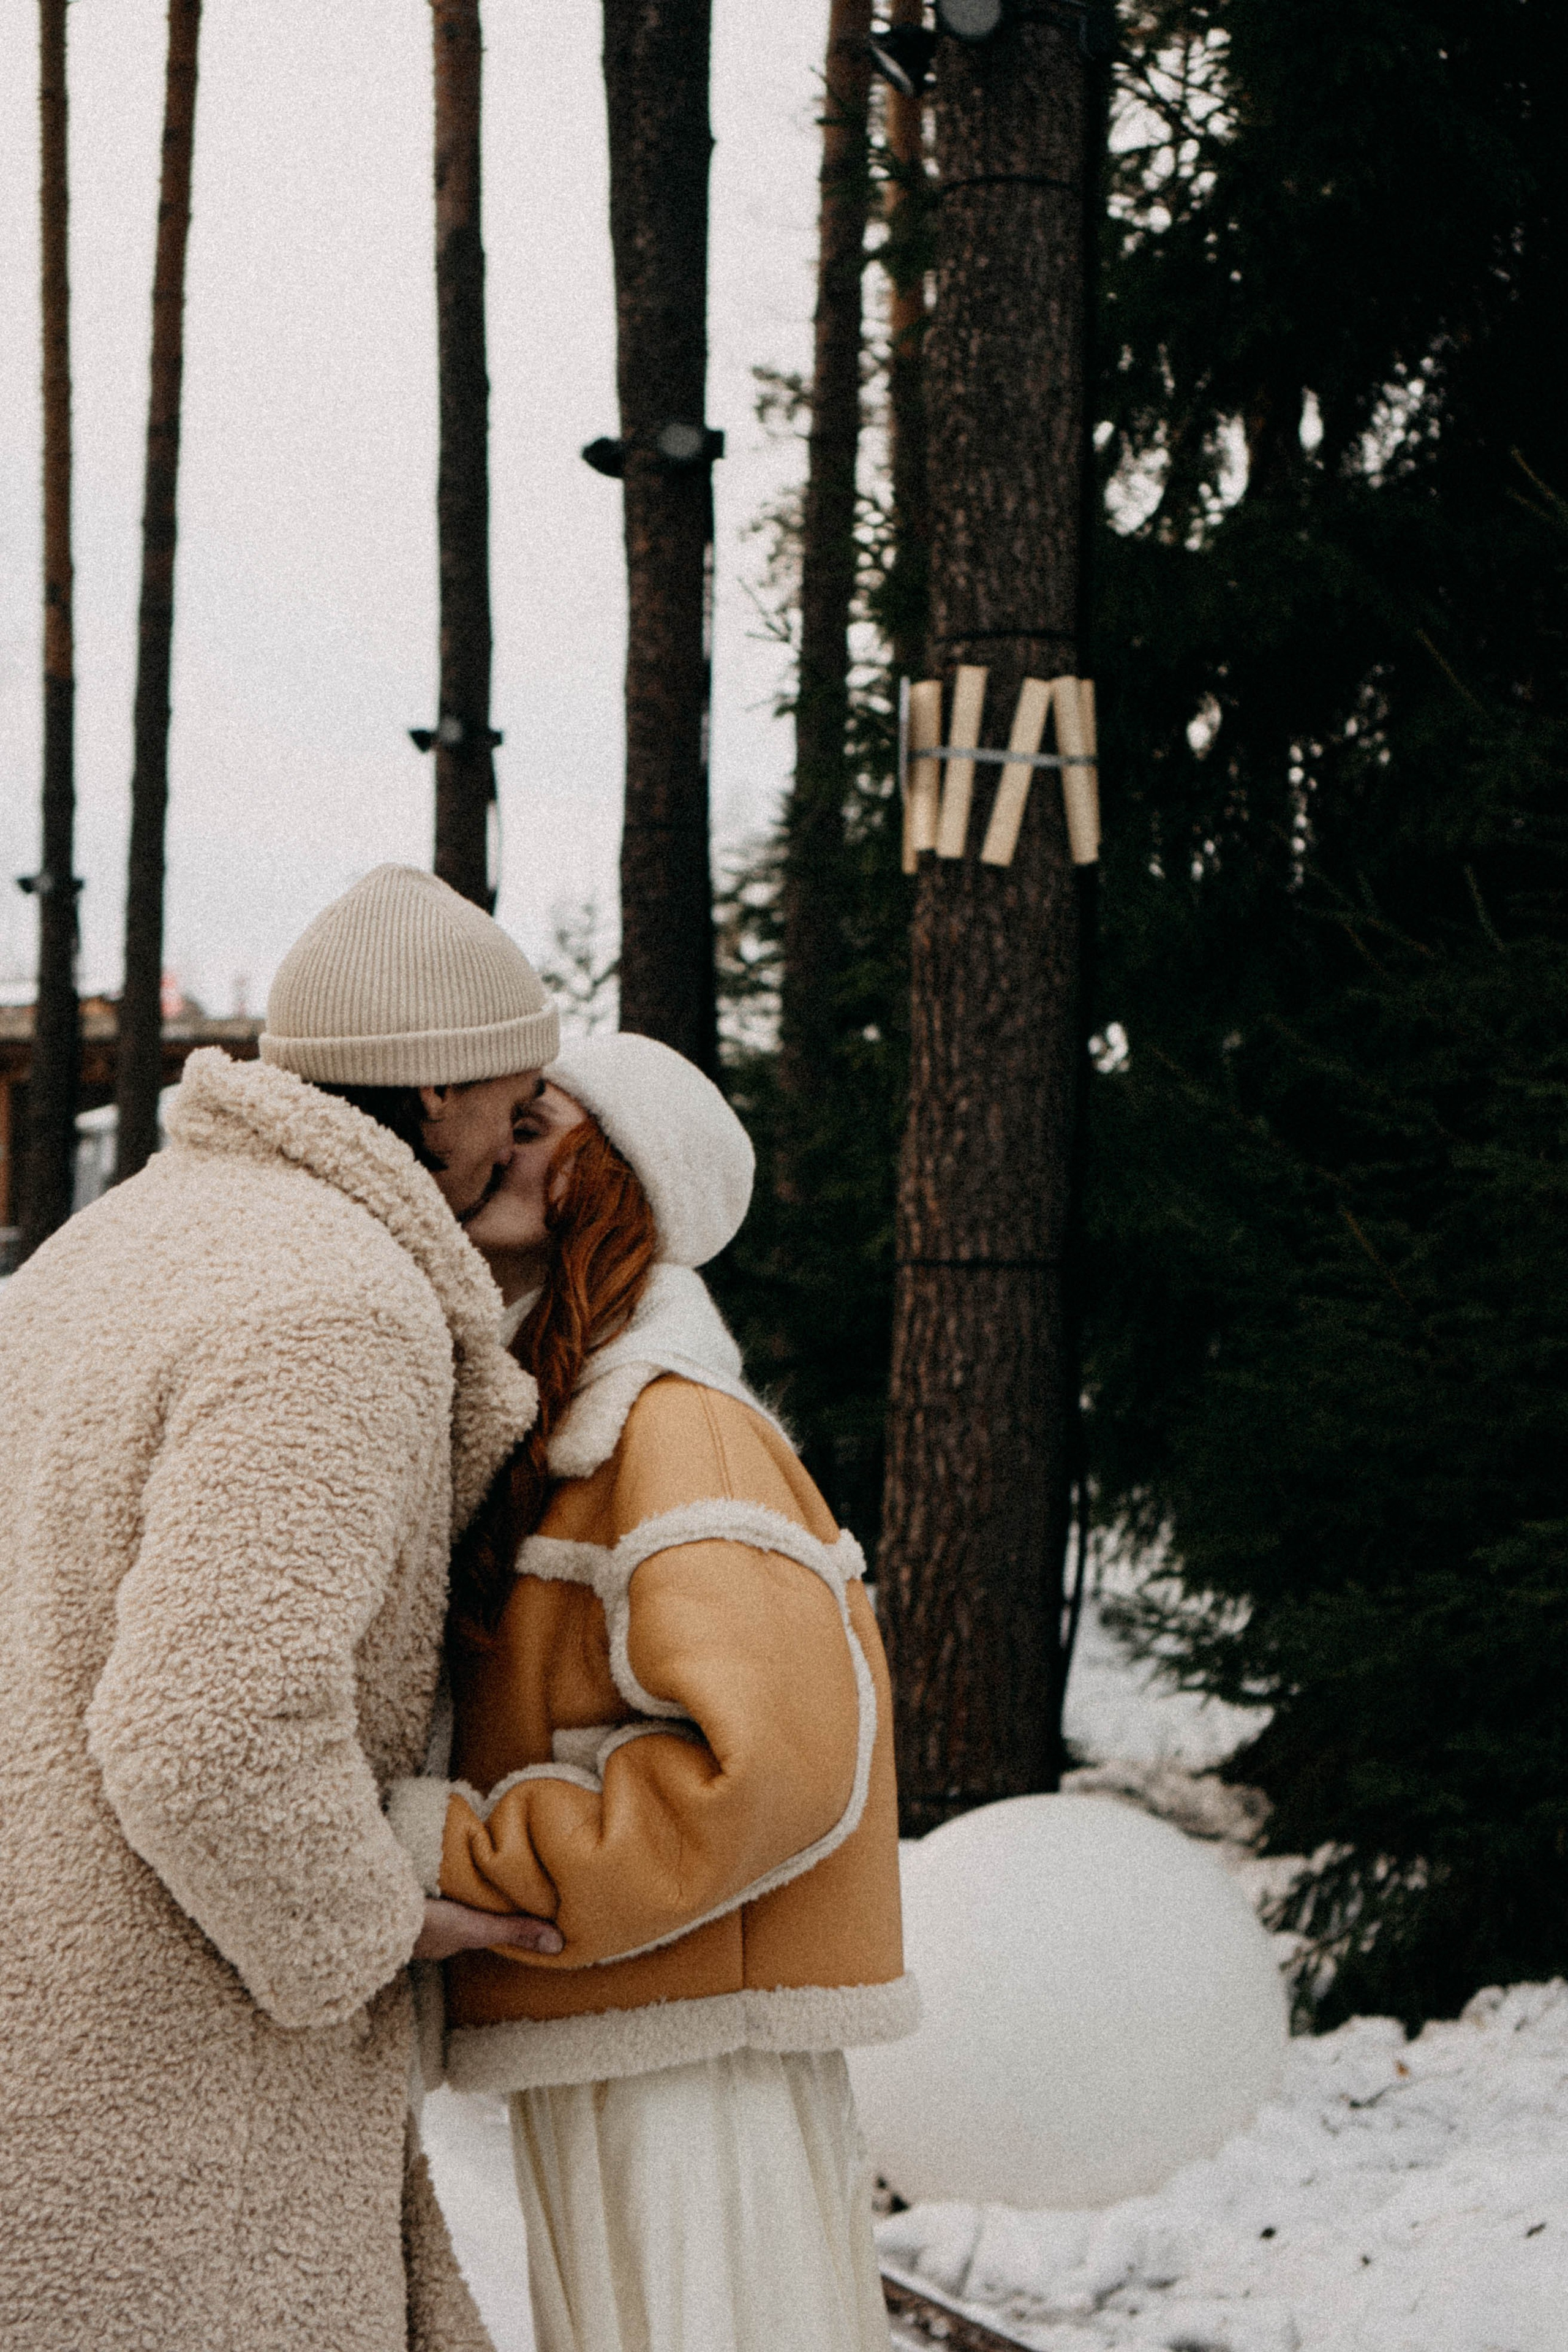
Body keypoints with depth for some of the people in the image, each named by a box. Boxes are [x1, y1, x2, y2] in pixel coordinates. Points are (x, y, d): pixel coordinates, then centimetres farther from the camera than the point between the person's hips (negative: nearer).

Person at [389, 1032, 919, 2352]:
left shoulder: (683, 1433, -14)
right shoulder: (556, 1446, 15)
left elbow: (769, 1762, -26)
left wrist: (449, 1847, -21)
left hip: (695, 2060, -9)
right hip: (596, 2069, 9)